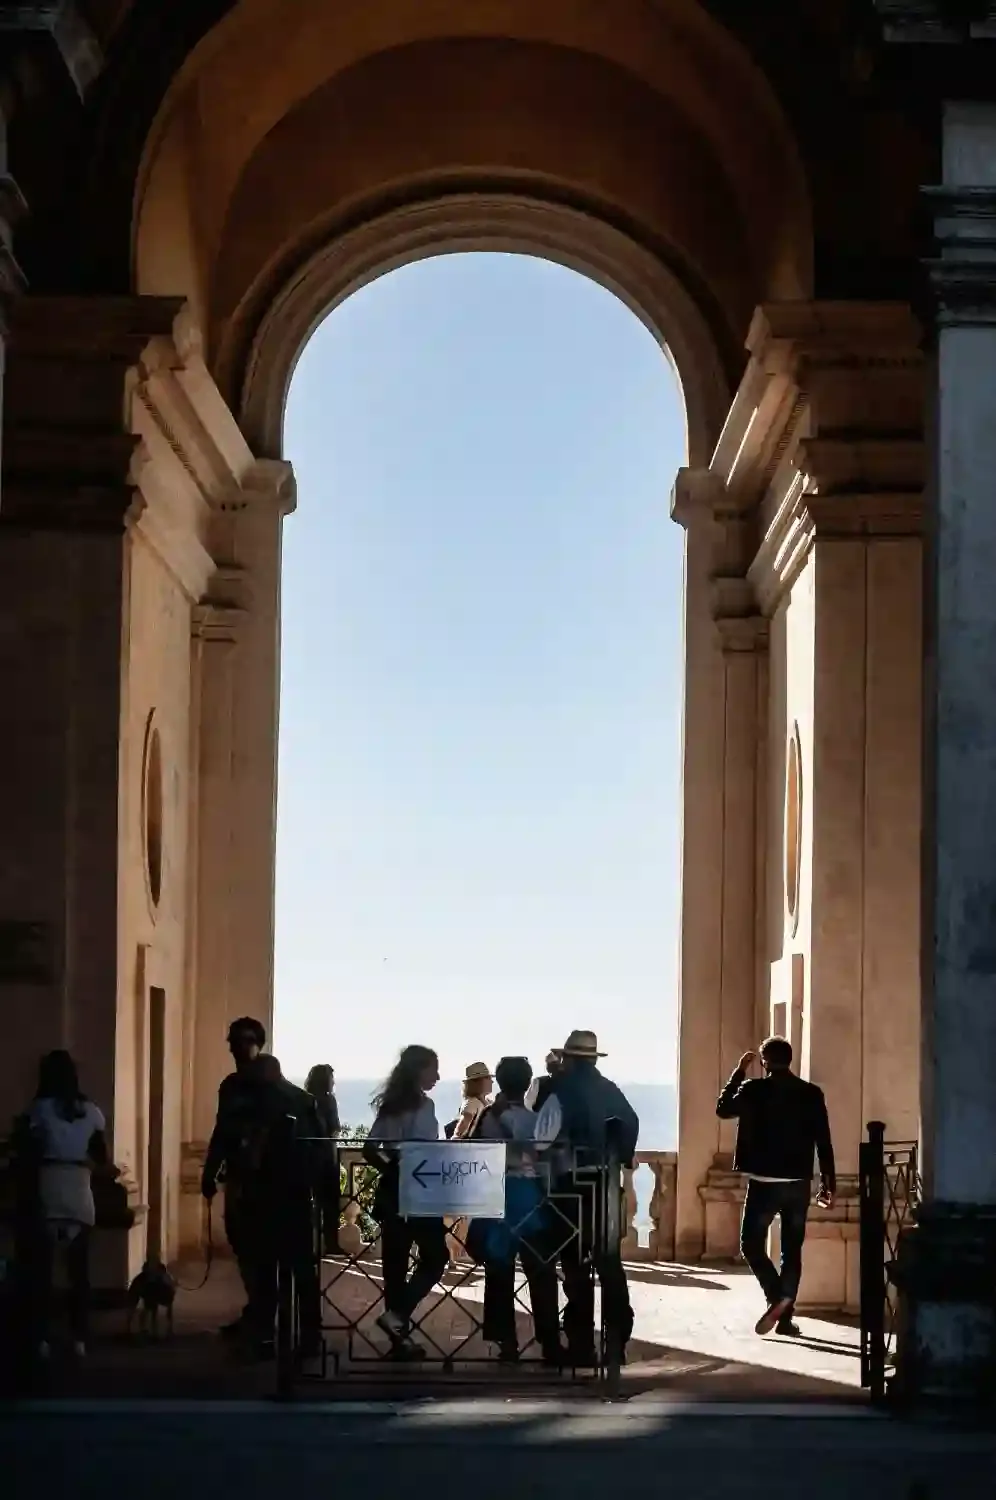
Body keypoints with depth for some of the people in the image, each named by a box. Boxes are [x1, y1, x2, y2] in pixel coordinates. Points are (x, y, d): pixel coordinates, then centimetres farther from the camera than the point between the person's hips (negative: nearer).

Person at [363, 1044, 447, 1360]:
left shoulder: (389, 1105, 10)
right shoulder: (423, 1106, -11)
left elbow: (369, 1149, 7)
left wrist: (390, 1167, 11)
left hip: (391, 1190, 7)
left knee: (394, 1261, 7)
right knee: (434, 1257, 4)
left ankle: (400, 1336, 11)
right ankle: (397, 1314, -12)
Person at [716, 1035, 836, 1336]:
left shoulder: (753, 1090, -6)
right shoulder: (812, 1093, 2)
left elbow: (723, 1109, 12)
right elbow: (824, 1142, 1)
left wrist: (738, 1072, 17)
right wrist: (828, 1184, 7)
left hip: (764, 1182, -3)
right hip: (799, 1183, 3)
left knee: (752, 1244, 6)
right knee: (792, 1250, 10)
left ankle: (777, 1296, -15)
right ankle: (785, 1317, 8)